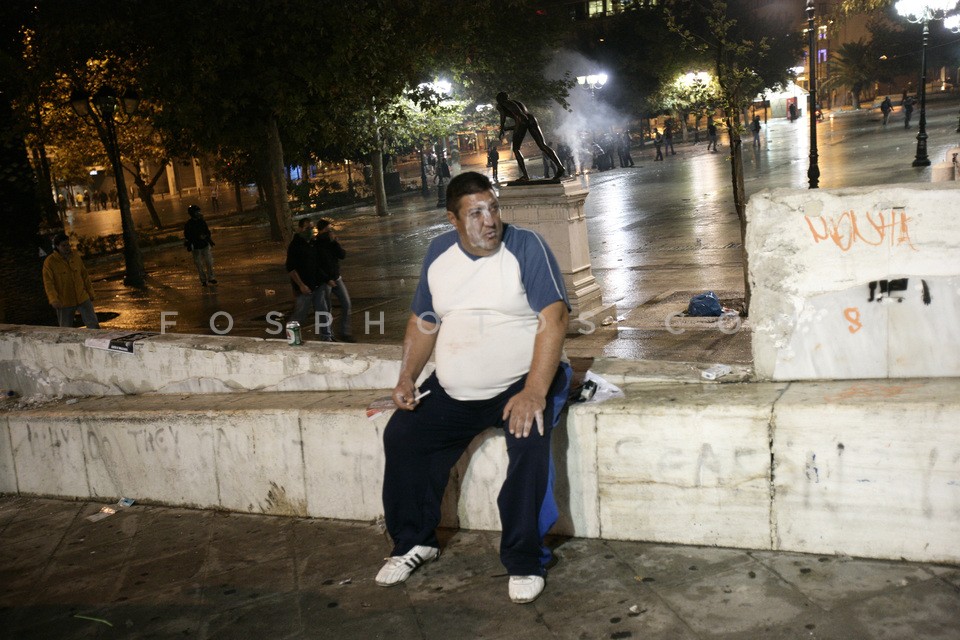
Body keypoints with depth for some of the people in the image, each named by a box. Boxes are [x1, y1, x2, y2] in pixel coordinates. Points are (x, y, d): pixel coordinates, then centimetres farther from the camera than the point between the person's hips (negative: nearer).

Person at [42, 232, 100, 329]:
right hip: (64, 302, -3)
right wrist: (53, 299, -24)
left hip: (82, 298, 3)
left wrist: (90, 293, 15)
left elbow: (84, 275, 13)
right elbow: (48, 283, -12)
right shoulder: (49, 262, -8)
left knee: (93, 324, -1)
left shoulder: (75, 256, 5)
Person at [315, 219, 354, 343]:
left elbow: (343, 255, -4)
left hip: (336, 278, 6)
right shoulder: (315, 245, -13)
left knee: (346, 304, 2)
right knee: (327, 309, 2)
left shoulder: (332, 242, 5)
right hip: (324, 281, -6)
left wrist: (334, 242, -14)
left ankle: (344, 333, 11)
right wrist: (327, 279, -16)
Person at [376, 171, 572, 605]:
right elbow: (423, 321, 15)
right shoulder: (439, 254, 6)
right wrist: (407, 378, 1)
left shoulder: (526, 247, -11)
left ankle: (524, 562, -15)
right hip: (452, 392, 6)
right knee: (401, 435, -3)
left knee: (529, 441, -31)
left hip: (519, 385, -5)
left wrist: (534, 393, -29)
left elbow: (554, 319, -20)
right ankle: (415, 542, 18)